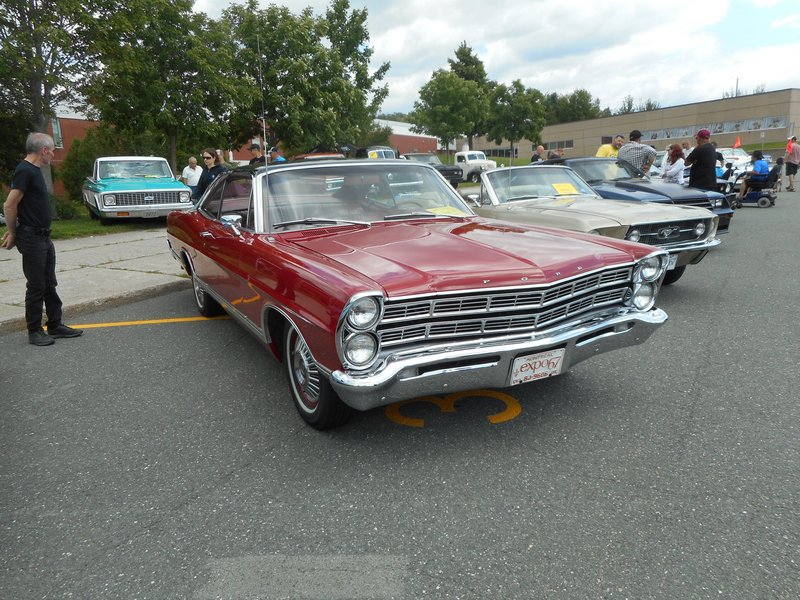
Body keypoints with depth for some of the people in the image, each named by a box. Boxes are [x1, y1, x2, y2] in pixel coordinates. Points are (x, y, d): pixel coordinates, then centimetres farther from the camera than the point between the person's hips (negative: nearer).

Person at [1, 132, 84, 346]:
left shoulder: (35, 170, 13)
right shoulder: (25, 171, -16)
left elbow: (18, 205, 19)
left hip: (44, 237, 9)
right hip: (32, 238, -9)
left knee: (50, 284, 14)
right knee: (36, 286, -1)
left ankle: (55, 325, 23)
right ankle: (34, 332, 10)